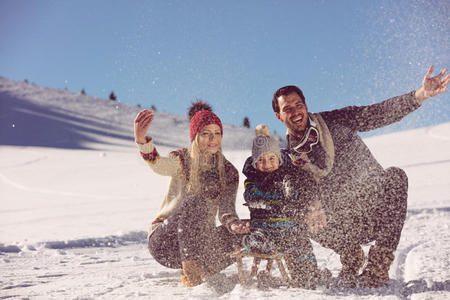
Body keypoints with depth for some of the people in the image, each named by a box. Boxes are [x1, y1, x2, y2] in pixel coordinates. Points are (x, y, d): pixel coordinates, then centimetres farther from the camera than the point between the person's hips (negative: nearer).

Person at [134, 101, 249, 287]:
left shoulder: (229, 172, 2)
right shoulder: (182, 160, -8)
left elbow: (226, 208, -8)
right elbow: (159, 165, -32)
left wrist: (233, 223, -34)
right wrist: (142, 141, -54)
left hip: (199, 241, 4)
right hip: (164, 241, -3)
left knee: (240, 236, -22)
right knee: (194, 203, -31)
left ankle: (204, 273, -8)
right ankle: (189, 271, -33)